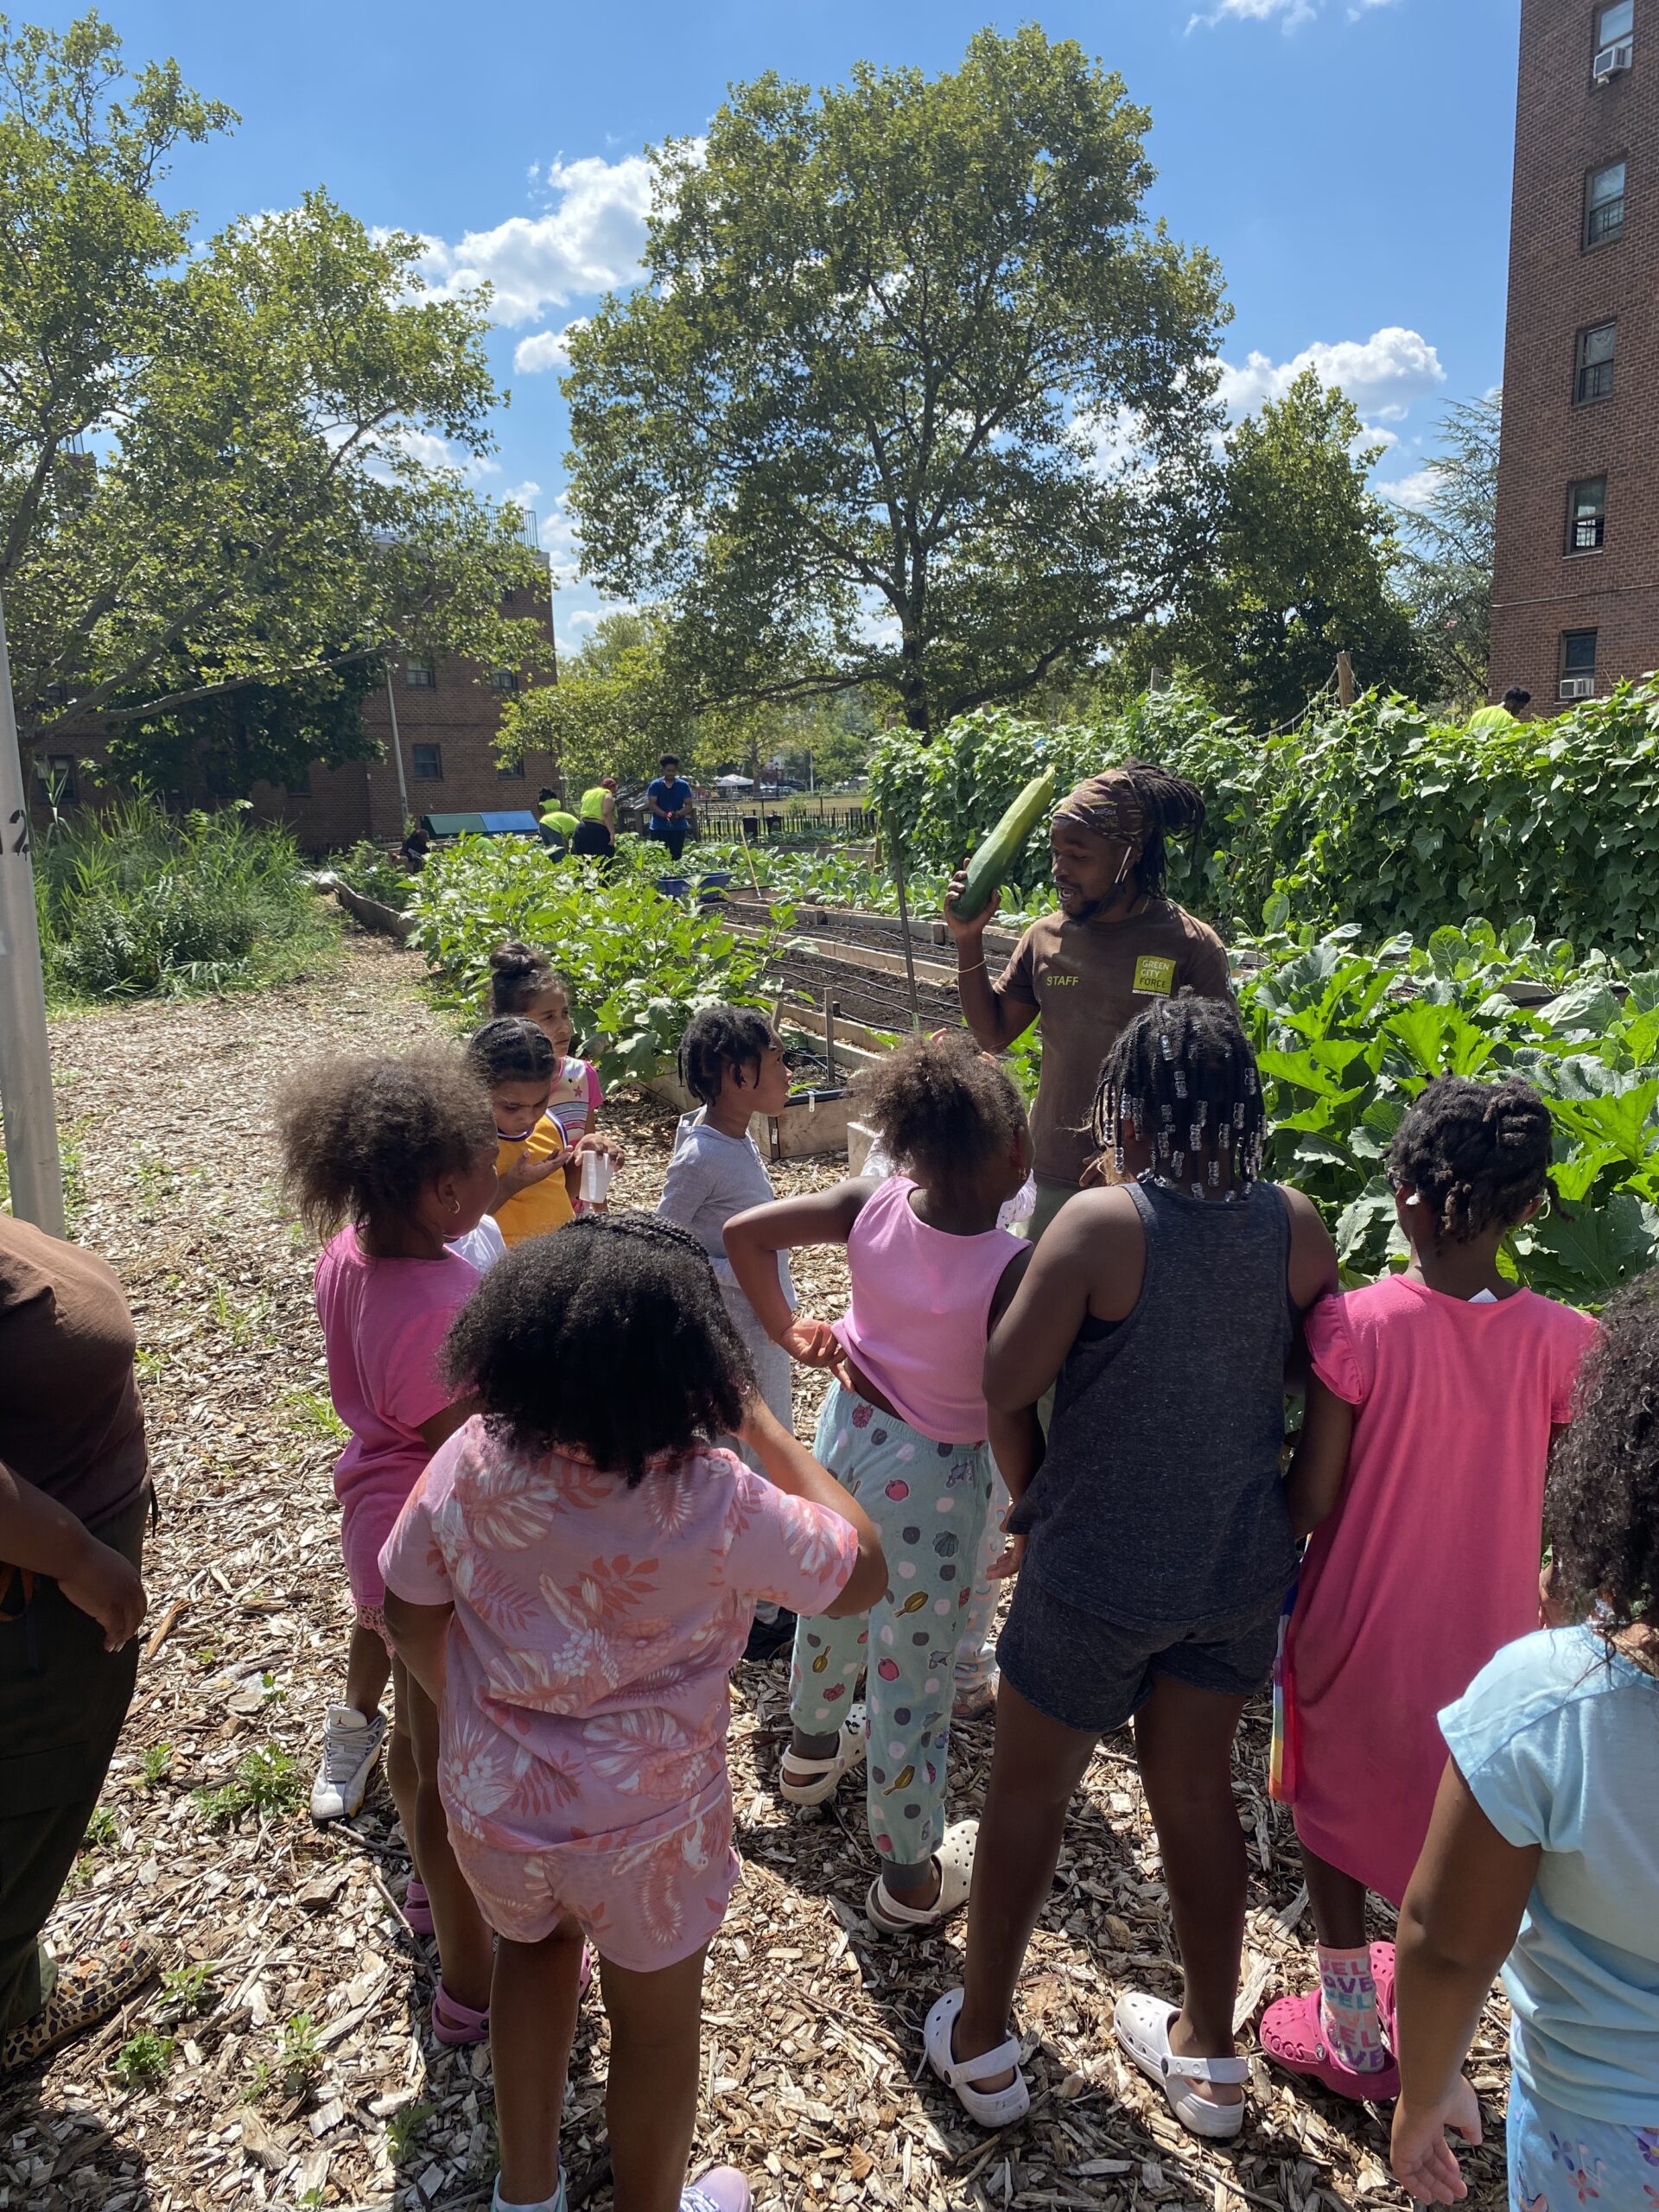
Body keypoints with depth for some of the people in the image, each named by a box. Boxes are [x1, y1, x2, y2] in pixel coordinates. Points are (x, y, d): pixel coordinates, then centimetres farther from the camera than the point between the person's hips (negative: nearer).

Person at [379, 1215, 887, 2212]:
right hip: (643, 1826, -4)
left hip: (490, 1803, 4)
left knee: (535, 1946, 34)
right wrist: (760, 1419, -14)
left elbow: (409, 1617, -5)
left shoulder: (470, 1462, -20)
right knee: (656, 2023, 24)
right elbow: (864, 1573, -16)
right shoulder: (712, 1501, -31)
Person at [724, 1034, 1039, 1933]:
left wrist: (786, 1331, 4)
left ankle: (812, 1749, 61)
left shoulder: (871, 1207, -16)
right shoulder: (1011, 1269, -30)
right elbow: (1008, 1424, -26)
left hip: (846, 1428, 6)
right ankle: (908, 1880, 36)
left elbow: (743, 1231, -8)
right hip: (930, 1472, -5)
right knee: (912, 1673, 13)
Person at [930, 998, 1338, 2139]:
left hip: (1098, 1573, -4)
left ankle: (980, 2042, 34)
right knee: (1198, 1788, 22)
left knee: (1030, 1788, 16)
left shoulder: (1102, 1222, -21)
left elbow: (1002, 1386, -19)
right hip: (1239, 1567, 5)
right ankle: (1210, 2054, 39)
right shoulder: (1295, 1223, -7)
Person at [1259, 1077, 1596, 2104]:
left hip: (1358, 1626, -2)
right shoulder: (1566, 1343, -18)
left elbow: (1309, 1502, -20)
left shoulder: (1356, 1325, -25)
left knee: (1336, 1810, 22)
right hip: (1489, 1635, 3)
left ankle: (1352, 2034, 40)